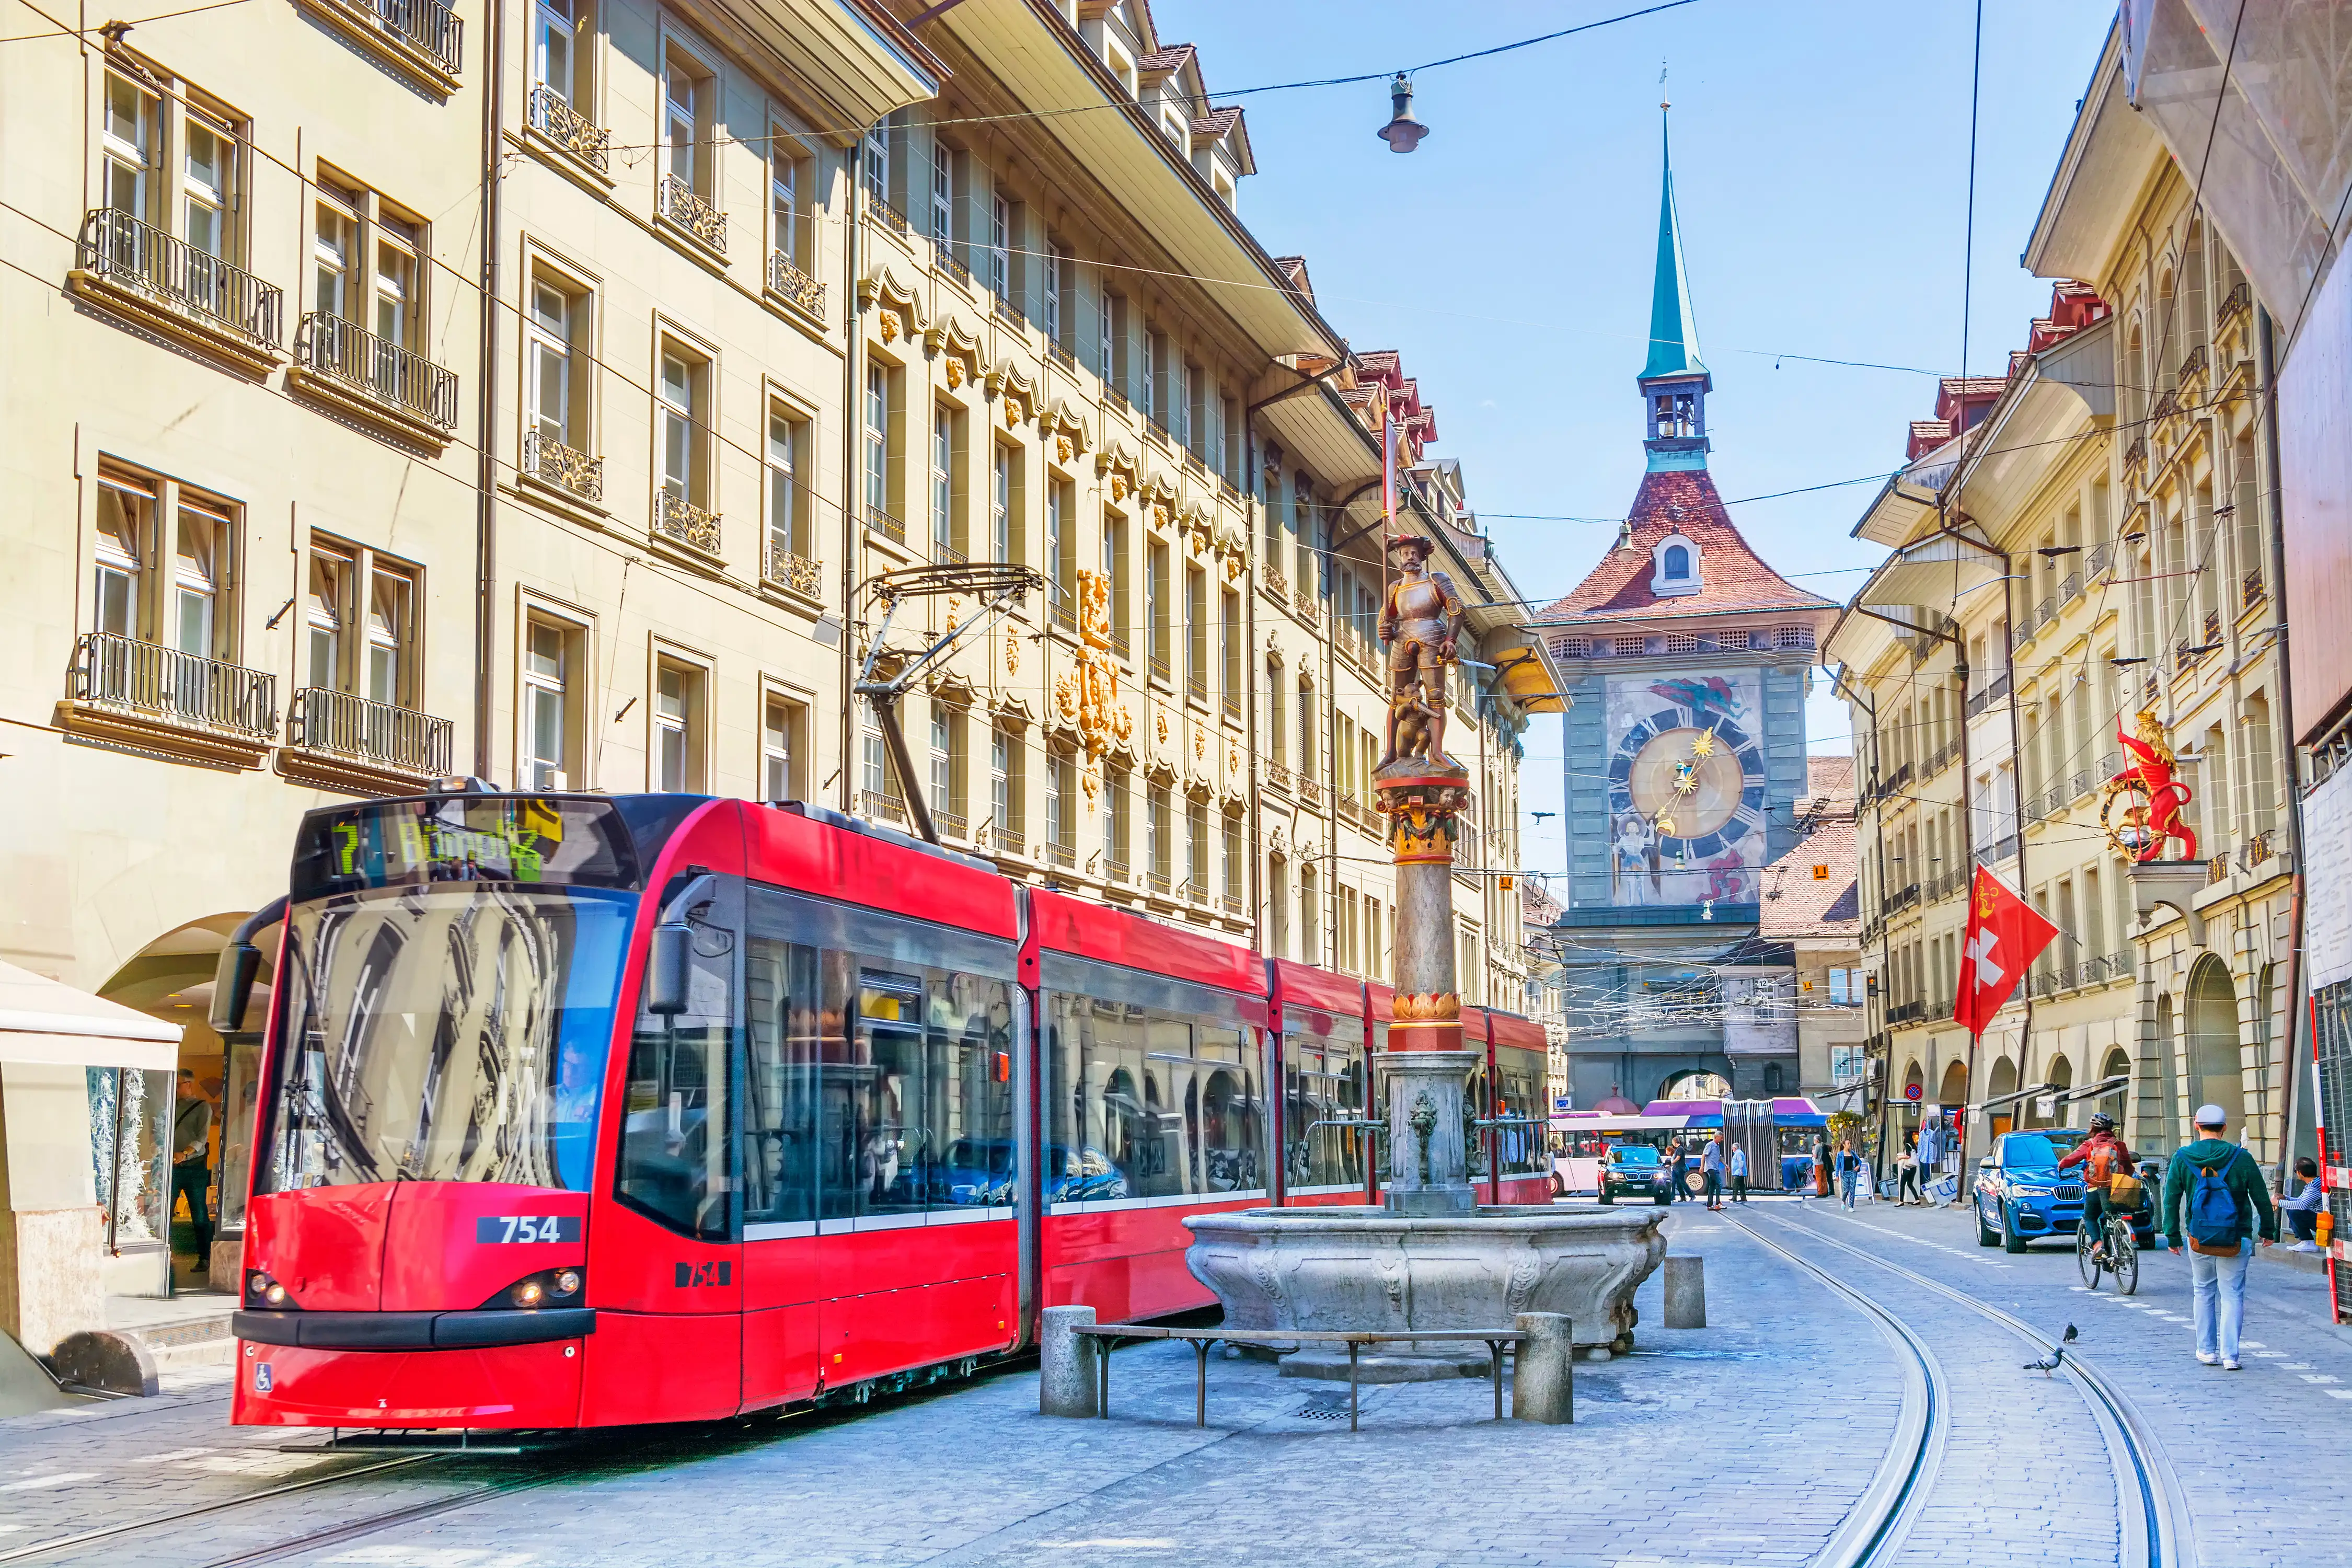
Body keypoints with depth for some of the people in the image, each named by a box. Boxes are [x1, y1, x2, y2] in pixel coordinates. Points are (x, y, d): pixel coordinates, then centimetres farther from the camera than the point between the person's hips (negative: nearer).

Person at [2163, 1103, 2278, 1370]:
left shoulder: (2182, 1158, -1)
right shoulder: (2241, 1158, -5)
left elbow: (2171, 1199, 2)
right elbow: (2261, 1197, 2)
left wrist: (2172, 1235, 9)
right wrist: (2268, 1230, 16)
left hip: (2199, 1238, 1)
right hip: (2236, 1238, -1)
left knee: (2203, 1292, 16)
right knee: (2232, 1295, 2)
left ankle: (2207, 1350, 20)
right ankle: (2230, 1355, -5)